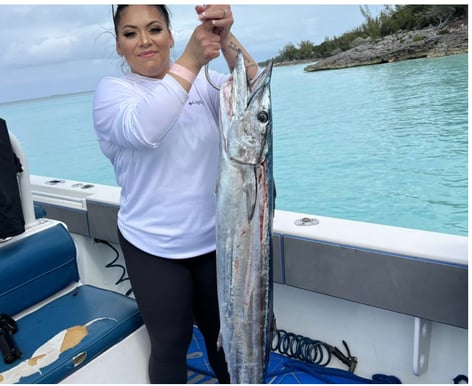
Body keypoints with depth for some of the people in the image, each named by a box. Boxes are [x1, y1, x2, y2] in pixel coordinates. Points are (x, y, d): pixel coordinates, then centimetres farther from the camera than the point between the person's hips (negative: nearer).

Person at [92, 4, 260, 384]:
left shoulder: (203, 82, 2)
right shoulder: (112, 89, -7)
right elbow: (141, 130, -28)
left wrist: (226, 38, -30)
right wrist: (191, 59, -33)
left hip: (215, 238, 3)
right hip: (153, 247, -2)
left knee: (223, 333, 20)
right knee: (171, 343, 11)